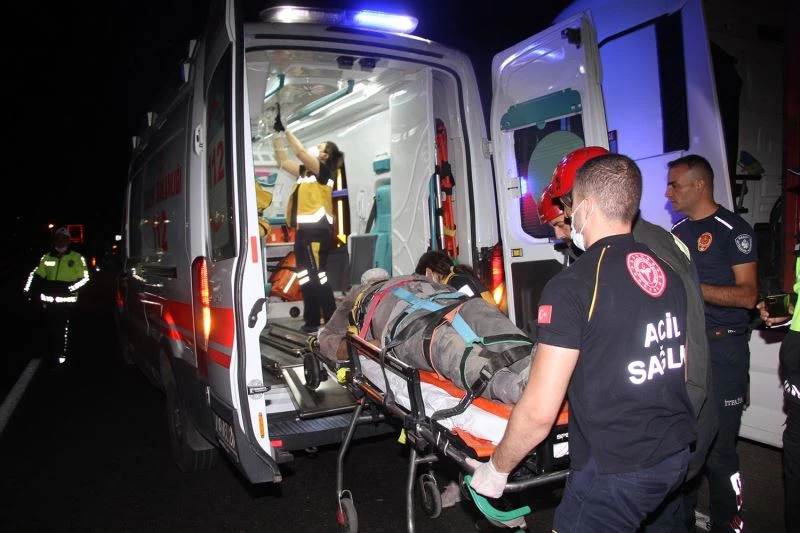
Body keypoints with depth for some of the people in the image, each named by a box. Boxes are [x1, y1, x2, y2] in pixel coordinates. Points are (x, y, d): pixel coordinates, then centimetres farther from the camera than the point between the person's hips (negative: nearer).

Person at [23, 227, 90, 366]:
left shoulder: (77, 258, -2)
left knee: (63, 328, 0)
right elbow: (37, 276, 13)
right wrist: (31, 292, 1)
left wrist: (71, 288, -19)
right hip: (49, 300, 4)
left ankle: (61, 355, 9)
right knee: (50, 327, 10)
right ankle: (52, 354, 23)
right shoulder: (47, 257, 12)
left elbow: (84, 278, -4)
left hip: (66, 301, -4)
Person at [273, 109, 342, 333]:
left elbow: (301, 152, -15)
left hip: (317, 230, -9)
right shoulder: (305, 171, 18)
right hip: (305, 230, 9)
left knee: (317, 276, -10)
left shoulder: (325, 171, -4)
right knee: (306, 277, 11)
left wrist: (286, 130, -7)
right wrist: (278, 134, 18)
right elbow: (282, 161, 24)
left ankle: (333, 321, -5)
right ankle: (312, 321, 19)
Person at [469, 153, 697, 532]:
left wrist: (497, 468, -5)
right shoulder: (670, 274, 3)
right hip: (678, 455, 8)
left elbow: (539, 412, -21)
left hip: (616, 469, -7)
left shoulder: (572, 287, -20)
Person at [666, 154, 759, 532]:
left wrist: (693, 287, -22)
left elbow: (747, 295, -14)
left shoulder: (732, 229, -7)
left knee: (717, 450, -3)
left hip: (722, 348, -7)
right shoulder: (677, 231, 16)